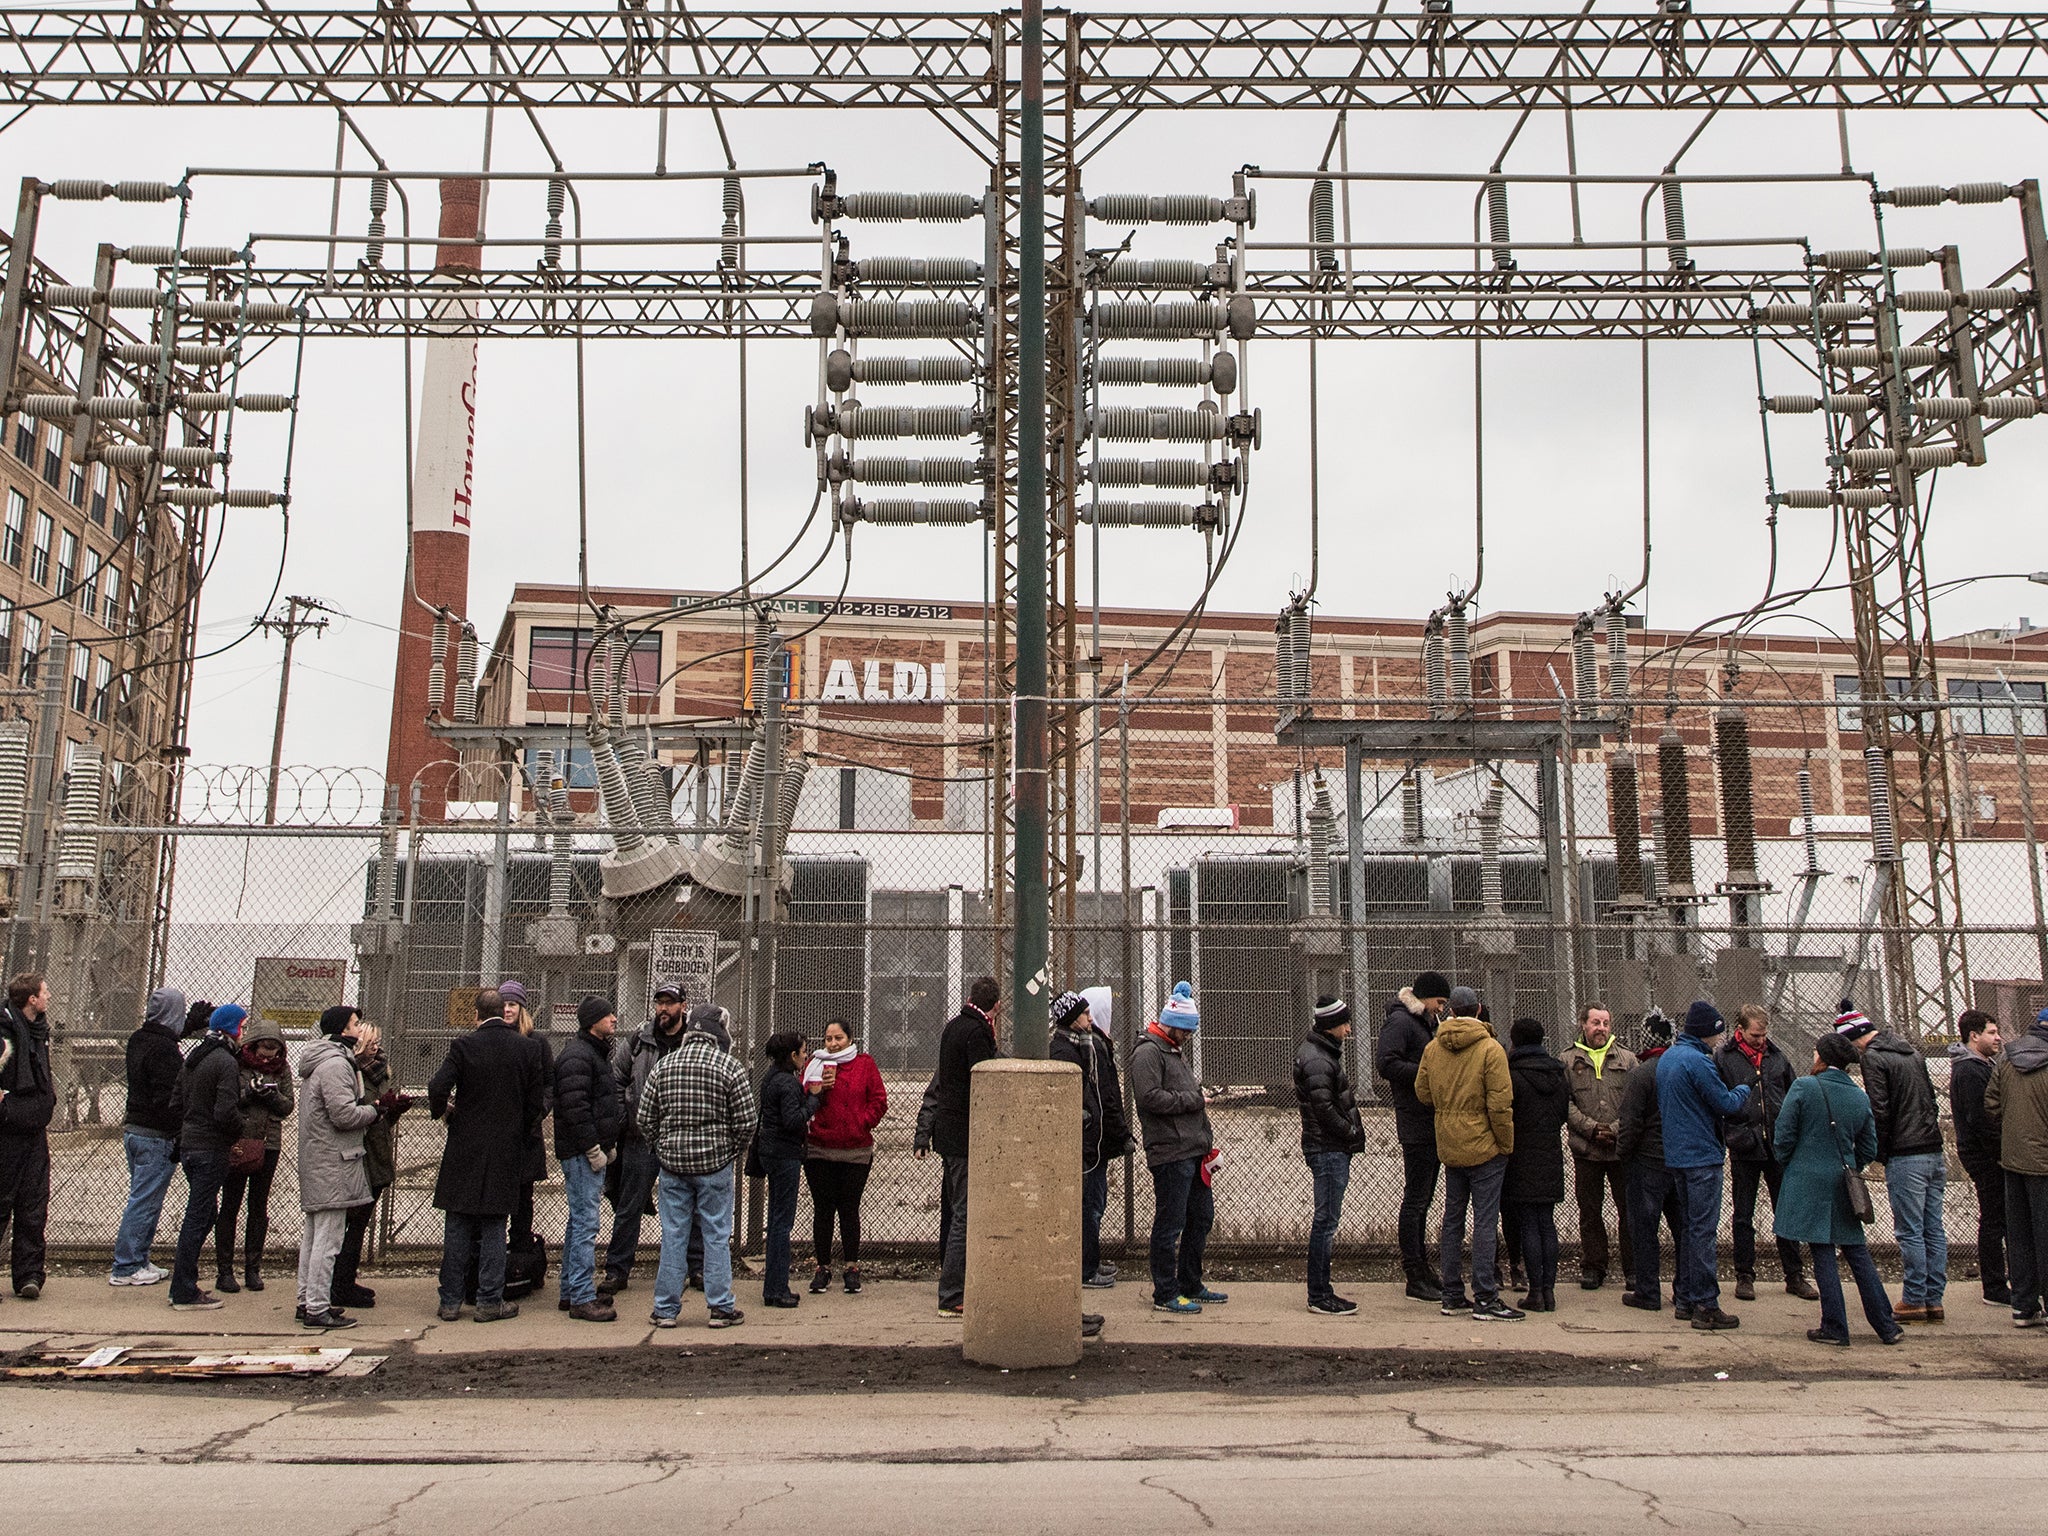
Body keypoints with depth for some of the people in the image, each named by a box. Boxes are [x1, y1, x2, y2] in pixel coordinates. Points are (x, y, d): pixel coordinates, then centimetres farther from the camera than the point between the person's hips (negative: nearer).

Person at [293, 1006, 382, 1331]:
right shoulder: (336, 1064, -17)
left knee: (313, 1234, 16)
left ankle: (307, 1301, 24)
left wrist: (367, 1111, 8)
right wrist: (374, 1110, -7)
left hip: (314, 1161, 11)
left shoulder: (319, 1062, 17)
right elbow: (344, 1114, -22)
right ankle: (318, 1308, -4)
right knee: (328, 1238, -7)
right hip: (333, 1164, -11)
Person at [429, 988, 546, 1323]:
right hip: (507, 1152, 1)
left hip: (465, 1148, -1)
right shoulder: (527, 1049, -1)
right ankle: (490, 1301, 9)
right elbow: (537, 1102, 1)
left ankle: (451, 1301, 12)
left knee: (458, 1227, 8)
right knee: (494, 1227, 7)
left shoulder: (463, 1045, -7)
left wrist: (441, 1110, 6)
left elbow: (437, 1087, -15)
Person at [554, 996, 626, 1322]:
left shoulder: (596, 1052, 19)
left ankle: (571, 1291, 24)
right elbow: (575, 1108, -23)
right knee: (585, 1223, -9)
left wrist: (609, 1144, 19)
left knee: (580, 1221, 16)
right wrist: (593, 1149, -20)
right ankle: (582, 1299, -6)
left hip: (595, 1151, 11)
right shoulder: (577, 1057, -16)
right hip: (582, 1152, -11)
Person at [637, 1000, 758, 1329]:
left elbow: (646, 1117, 4)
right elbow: (747, 1119, -7)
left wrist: (662, 1150, 15)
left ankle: (665, 1310, 14)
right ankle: (721, 1308, 10)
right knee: (717, 1236, 5)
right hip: (715, 1162, -3)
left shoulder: (665, 1065, 2)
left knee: (673, 1236, 9)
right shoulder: (730, 1066, -7)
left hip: (672, 1163, 3)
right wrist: (732, 1152, 7)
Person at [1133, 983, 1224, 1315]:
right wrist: (1194, 1100, -14)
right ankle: (1165, 1294, 6)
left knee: (1202, 1218, 15)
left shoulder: (1176, 1050, 21)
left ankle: (1190, 1285, 27)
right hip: (1170, 1154, -10)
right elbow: (1151, 1097, -23)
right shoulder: (1148, 1052, -11)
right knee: (1170, 1224, -3)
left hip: (1194, 1151, 10)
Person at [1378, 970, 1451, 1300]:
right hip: (1416, 1126, -10)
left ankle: (1421, 1267, 25)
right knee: (1415, 1199, -5)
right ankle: (1415, 1276, 0)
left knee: (1422, 1198, 16)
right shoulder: (1400, 1021, -11)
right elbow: (1385, 1064, -23)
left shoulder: (1425, 1023, 20)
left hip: (1432, 1123, 10)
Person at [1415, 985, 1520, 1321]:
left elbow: (1423, 1093, 10)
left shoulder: (1432, 1049, 2)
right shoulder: (1490, 1048, -13)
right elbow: (1500, 1104, -15)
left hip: (1449, 1148, 5)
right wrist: (1507, 1144, -5)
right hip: (1484, 1148, -5)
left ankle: (1452, 1296, 17)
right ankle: (1484, 1299, -2)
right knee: (1485, 1222, -2)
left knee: (1452, 1220, 12)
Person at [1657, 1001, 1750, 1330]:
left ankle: (1685, 1298, 21)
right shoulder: (1698, 1062, -17)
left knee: (1687, 1226, 16)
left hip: (1675, 1153, 9)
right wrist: (1745, 1089, 6)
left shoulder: (1667, 1059, 13)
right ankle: (1705, 1306, -3)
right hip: (1702, 1156, -9)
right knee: (1703, 1230, -5)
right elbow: (1727, 1104, -15)